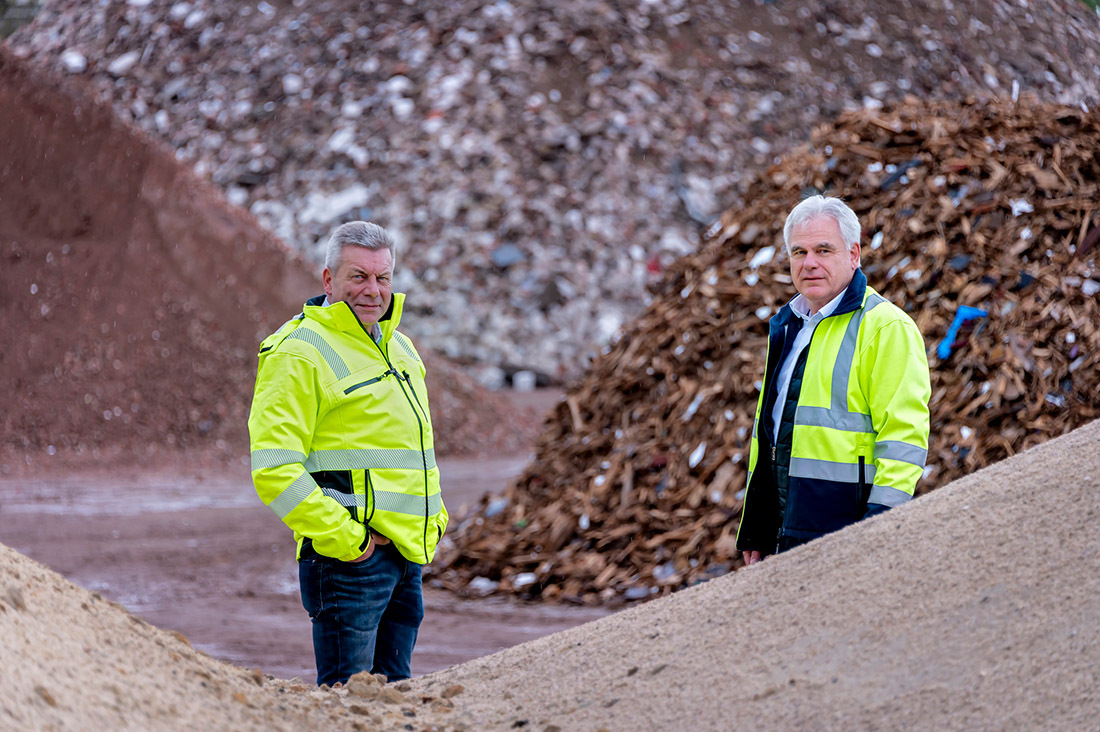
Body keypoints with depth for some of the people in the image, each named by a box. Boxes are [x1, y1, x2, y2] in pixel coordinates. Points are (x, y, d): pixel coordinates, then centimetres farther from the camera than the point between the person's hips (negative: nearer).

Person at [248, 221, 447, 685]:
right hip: (349, 558, -8)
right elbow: (274, 467, -19)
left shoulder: (399, 346, 17)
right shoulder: (299, 354, -11)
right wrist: (341, 536, -20)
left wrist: (433, 516, 15)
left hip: (409, 554, 8)